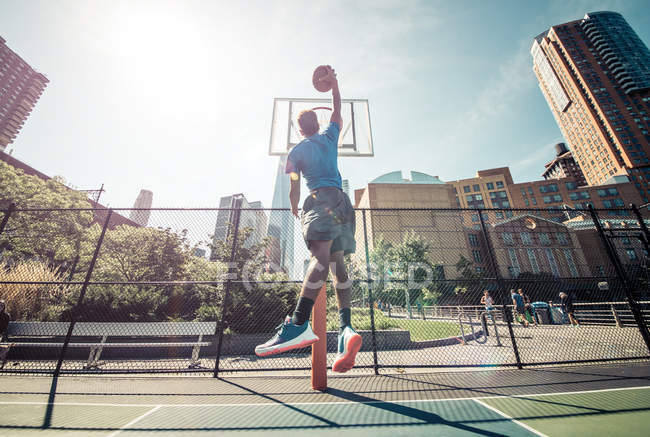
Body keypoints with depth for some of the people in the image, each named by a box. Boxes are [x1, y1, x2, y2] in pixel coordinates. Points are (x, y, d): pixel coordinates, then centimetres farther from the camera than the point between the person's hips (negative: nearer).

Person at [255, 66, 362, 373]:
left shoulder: (296, 152, 13)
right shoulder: (330, 136, 24)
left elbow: (294, 190, 7)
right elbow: (337, 110, 42)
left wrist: (295, 209, 25)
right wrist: (333, 83, 54)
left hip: (319, 199, -4)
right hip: (341, 201, 5)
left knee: (321, 257, -25)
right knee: (337, 263, -1)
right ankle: (346, 327, -10)